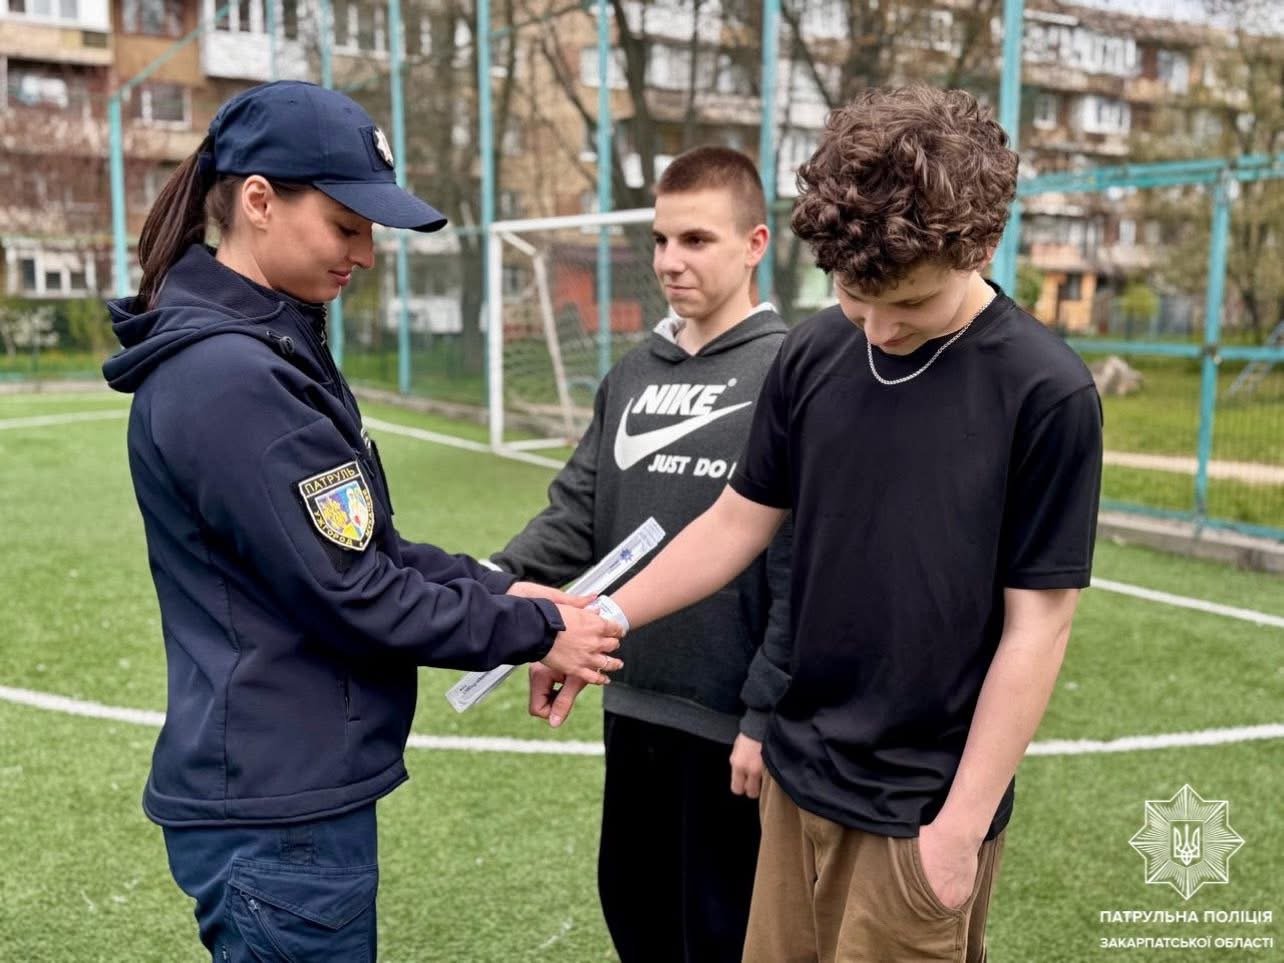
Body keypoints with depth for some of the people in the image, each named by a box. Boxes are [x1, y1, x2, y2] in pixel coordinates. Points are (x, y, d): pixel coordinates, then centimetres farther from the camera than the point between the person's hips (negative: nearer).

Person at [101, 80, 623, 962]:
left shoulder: (270, 347, 9)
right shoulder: (230, 379, -22)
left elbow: (364, 543, 12)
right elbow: (349, 590, -21)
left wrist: (499, 589, 1)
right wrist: (532, 631, -11)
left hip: (293, 786, 10)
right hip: (277, 808, -9)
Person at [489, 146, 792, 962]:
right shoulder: (633, 374, 7)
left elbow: (804, 573, -16)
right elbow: (577, 513, 5)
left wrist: (769, 715, -17)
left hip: (728, 720, -6)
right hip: (632, 704, 6)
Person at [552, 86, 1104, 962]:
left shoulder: (1046, 393, -16)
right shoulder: (813, 355, -3)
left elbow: (1036, 625, -13)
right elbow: (738, 522, 7)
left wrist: (963, 822, -12)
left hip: (923, 802, -4)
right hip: (801, 770, 5)